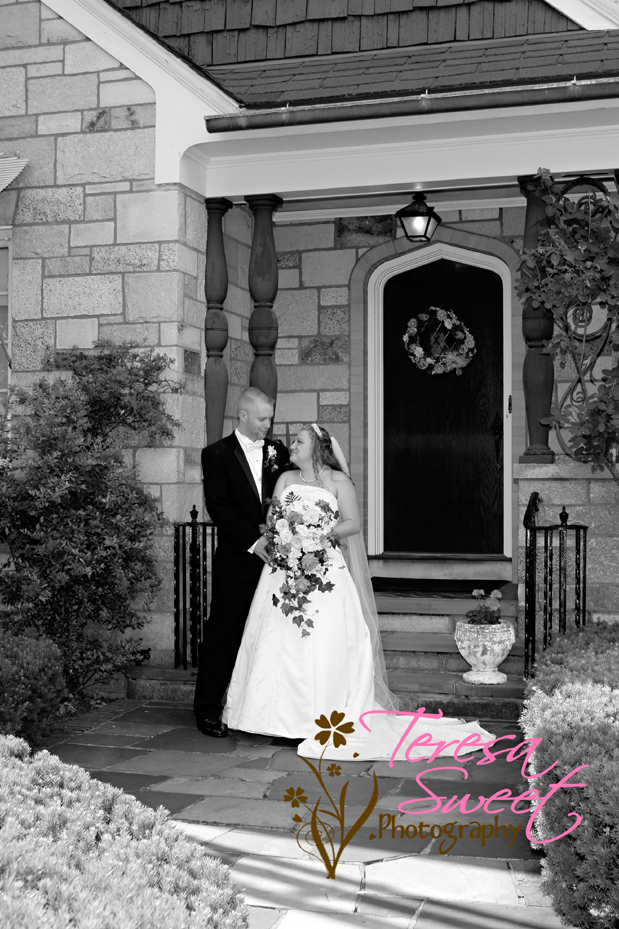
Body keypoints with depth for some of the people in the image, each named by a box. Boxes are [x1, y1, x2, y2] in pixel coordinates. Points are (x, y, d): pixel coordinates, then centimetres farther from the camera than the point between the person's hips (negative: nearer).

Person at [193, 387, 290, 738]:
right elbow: (218, 506, -9)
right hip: (236, 563, -3)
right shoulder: (217, 454, -1)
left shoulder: (279, 452, 11)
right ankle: (208, 709, 9)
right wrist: (253, 541, -15)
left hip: (273, 558, 3)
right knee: (224, 635, 1)